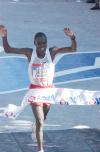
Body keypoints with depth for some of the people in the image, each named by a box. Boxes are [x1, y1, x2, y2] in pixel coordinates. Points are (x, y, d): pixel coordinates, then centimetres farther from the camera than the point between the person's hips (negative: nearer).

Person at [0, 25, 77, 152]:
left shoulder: (52, 51, -10)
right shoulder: (29, 53, -11)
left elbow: (73, 49, -18)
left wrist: (72, 37, -38)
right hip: (35, 89, -2)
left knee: (42, 118, 24)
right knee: (40, 121, -9)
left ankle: (36, 130, 56)